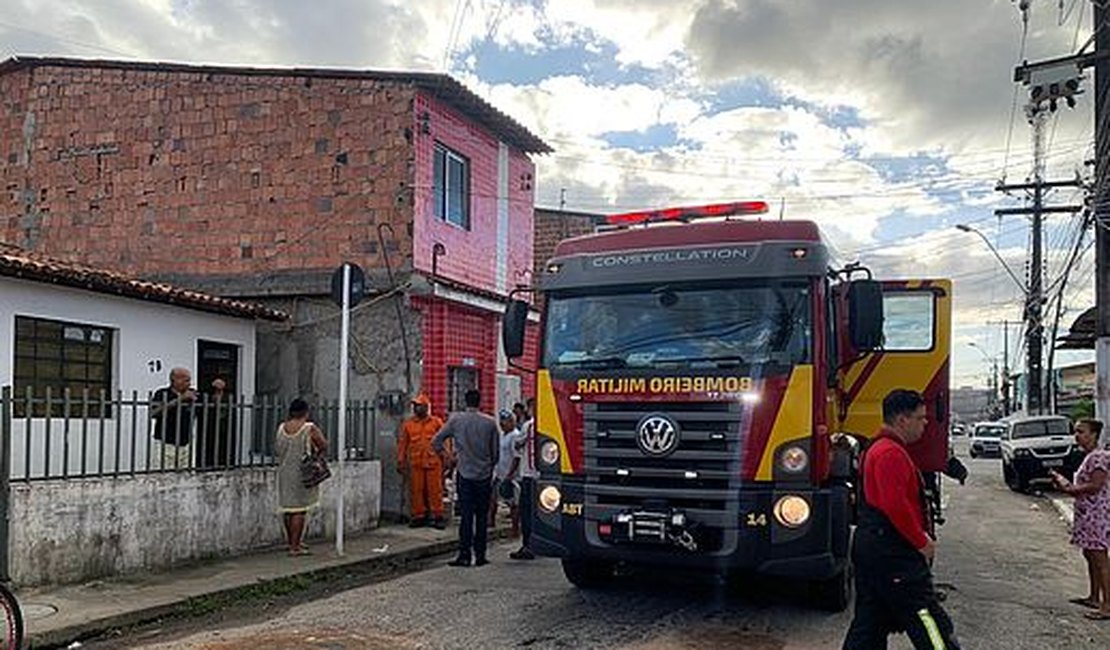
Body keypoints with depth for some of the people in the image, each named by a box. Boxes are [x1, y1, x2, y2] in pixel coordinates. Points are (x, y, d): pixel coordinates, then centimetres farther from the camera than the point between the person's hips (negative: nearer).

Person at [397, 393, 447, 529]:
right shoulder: (407, 424, 8)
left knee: (435, 490, -1)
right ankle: (419, 516, 14)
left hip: (433, 462, -2)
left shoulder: (436, 422, 4)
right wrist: (400, 461, 7)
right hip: (415, 463, 2)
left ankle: (438, 516, 6)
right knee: (416, 490, 4)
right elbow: (402, 443, 10)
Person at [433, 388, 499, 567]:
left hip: (465, 473, -1)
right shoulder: (490, 422, -1)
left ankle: (464, 555, -1)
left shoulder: (456, 420, -2)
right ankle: (480, 555, 10)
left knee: (466, 515, 1)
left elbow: (436, 441, 1)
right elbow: (496, 452, 4)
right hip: (484, 475, 1)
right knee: (481, 516, 7)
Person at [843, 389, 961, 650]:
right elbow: (896, 506, -25)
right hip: (892, 551, -11)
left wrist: (920, 535, 15)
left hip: (869, 545, 11)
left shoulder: (877, 449, 18)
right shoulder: (891, 453, -17)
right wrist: (922, 543, -14)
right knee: (928, 619, -6)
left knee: (869, 620, 14)